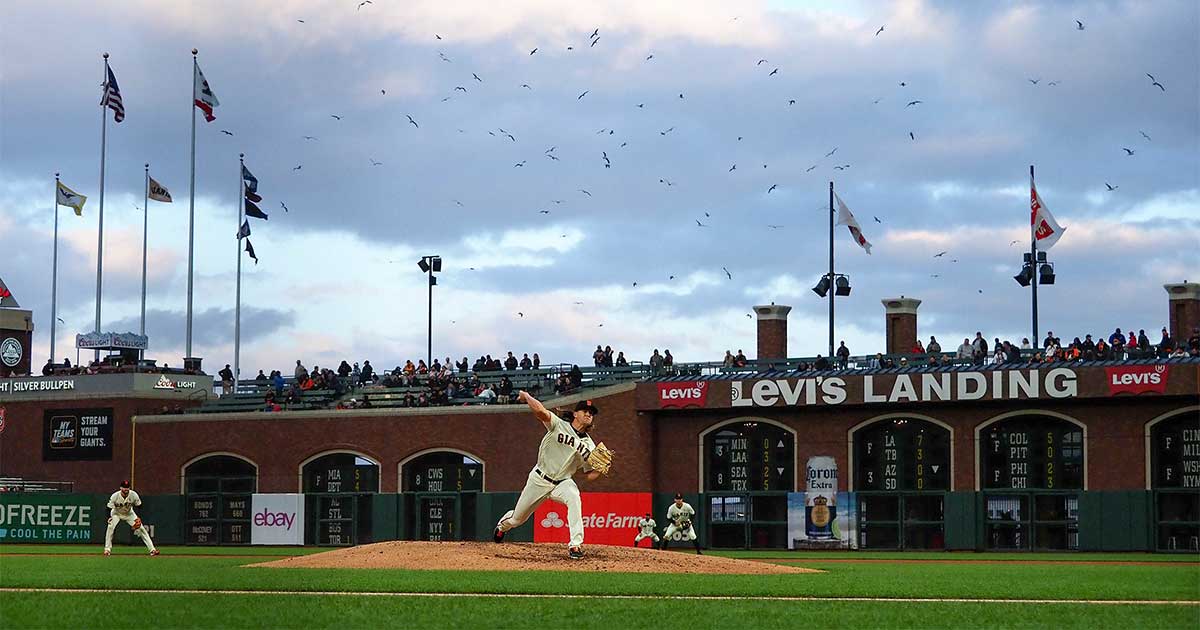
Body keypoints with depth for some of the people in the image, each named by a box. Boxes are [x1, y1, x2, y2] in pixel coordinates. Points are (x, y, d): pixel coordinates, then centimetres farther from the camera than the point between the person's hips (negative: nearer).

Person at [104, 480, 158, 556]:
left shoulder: (133, 495, -26)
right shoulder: (115, 496, -30)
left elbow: (138, 506, -11)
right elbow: (109, 508, -20)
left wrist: (138, 518, -20)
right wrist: (109, 518, -36)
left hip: (129, 514, 1)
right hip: (116, 513, -1)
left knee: (141, 529, -9)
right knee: (110, 527, -25)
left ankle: (152, 549, -7)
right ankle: (107, 549, -12)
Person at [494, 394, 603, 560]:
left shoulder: (589, 446, -2)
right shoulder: (559, 425, -12)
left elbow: (591, 475, -2)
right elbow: (540, 411, -28)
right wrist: (526, 396, -21)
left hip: (562, 482, 1)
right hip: (539, 479, -1)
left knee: (573, 497, -36)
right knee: (517, 519, 13)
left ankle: (575, 545, -36)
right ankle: (504, 524, 54)